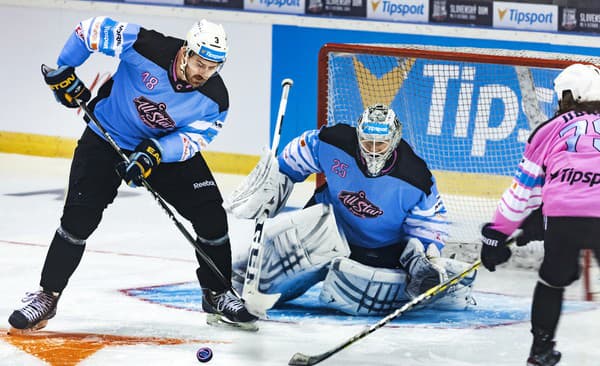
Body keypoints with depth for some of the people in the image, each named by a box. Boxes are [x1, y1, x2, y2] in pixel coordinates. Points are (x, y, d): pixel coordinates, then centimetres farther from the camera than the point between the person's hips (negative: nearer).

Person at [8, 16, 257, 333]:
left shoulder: (214, 99, -21)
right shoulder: (147, 48, -30)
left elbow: (192, 139, -20)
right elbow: (91, 30, -20)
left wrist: (155, 154, -37)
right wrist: (63, 72, -17)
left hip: (169, 149, 3)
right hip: (107, 138, -3)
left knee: (211, 216, -6)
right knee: (78, 219, -11)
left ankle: (217, 296, 12)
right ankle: (47, 296, 2)